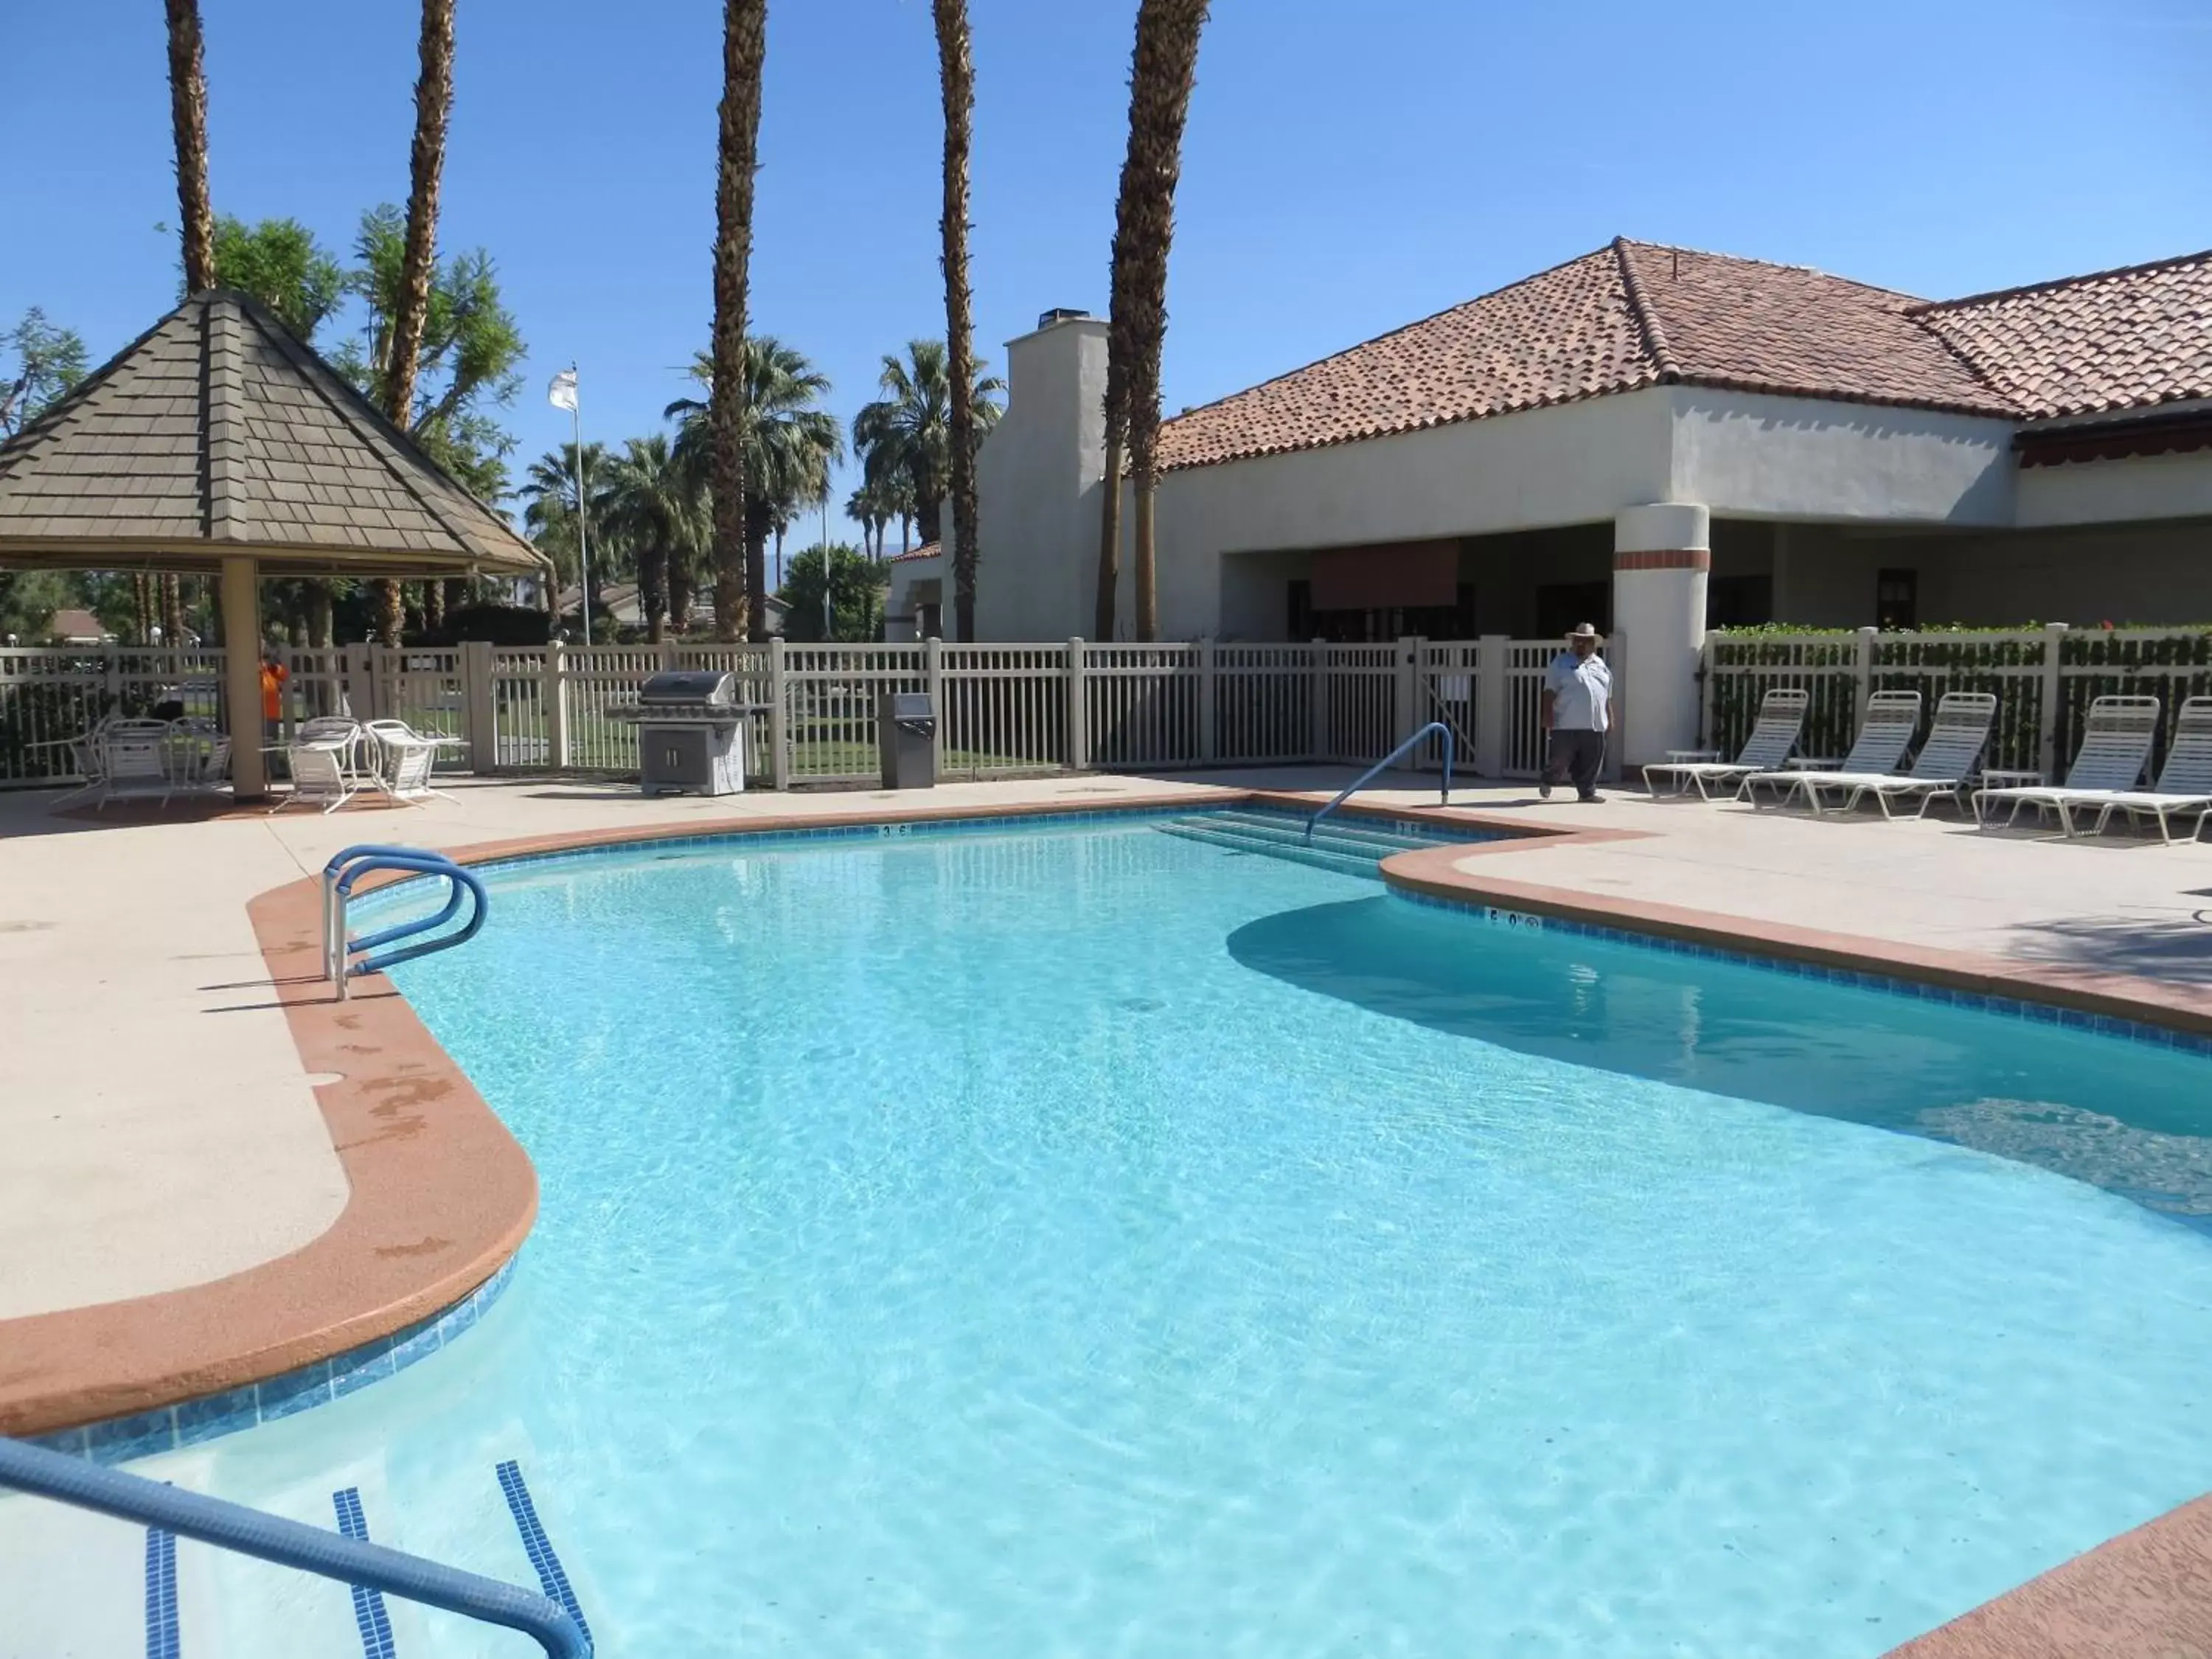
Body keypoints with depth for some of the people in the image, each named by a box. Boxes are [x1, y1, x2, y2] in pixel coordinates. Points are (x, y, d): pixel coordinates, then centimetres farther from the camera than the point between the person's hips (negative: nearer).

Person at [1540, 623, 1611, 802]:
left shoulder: (1600, 665, 16)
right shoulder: (1561, 662, 1)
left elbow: (1607, 697, 20)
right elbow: (1550, 692, -5)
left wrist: (1610, 719, 15)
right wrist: (1548, 716, -13)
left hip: (1594, 725, 4)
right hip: (1566, 725, -4)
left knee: (1591, 762, 4)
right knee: (1560, 759, -1)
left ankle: (1587, 791, 13)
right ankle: (1546, 782, 22)